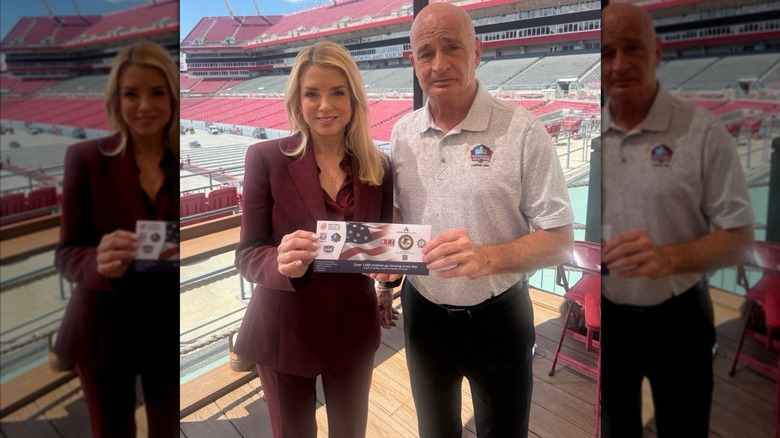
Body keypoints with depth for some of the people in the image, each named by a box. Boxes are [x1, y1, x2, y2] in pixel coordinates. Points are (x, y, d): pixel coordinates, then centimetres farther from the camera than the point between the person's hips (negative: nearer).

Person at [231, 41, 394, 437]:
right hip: (285, 332, -2)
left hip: (354, 329, 3)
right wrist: (283, 263, -34)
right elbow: (247, 254, -12)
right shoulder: (266, 157, -12)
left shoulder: (378, 165, -4)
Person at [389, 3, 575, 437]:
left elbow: (559, 240, -15)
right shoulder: (402, 132, 0)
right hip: (422, 313, 4)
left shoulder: (522, 131, -16)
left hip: (497, 318, -4)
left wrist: (486, 258, -32)